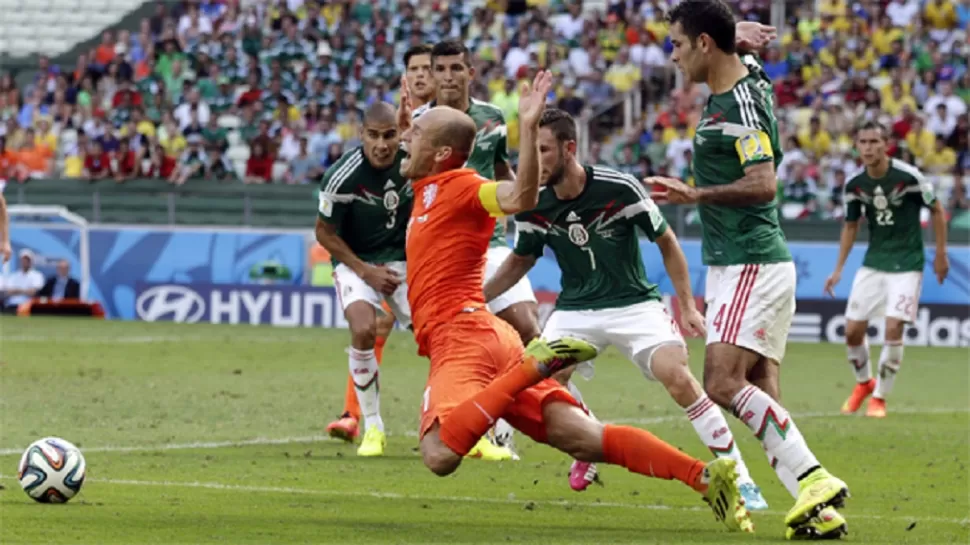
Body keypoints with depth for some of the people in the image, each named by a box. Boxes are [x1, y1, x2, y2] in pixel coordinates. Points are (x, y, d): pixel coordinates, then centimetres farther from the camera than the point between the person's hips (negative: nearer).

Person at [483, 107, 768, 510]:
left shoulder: (620, 189, -18)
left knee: (677, 376, -24)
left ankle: (739, 477, -14)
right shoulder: (533, 205, -8)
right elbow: (520, 261, 12)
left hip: (634, 303, -3)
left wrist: (687, 306, -8)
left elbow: (666, 242, -5)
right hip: (575, 308, 3)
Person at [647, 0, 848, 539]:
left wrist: (696, 194, -29)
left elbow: (763, 186, -26)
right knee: (760, 395, 3)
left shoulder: (739, 105, -17)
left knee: (722, 384, -20)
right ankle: (819, 511, -4)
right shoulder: (747, 76, 13)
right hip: (740, 265, 10)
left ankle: (812, 478, -22)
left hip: (750, 266, -10)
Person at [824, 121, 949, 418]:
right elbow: (850, 226, 11)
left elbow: (937, 211, -3)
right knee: (853, 330, 0)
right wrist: (839, 269, 8)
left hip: (906, 263, -4)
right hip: (873, 261, 4)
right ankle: (863, 383, 28)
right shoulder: (854, 184, -3)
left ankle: (879, 397, 3)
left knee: (894, 330, -14)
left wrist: (941, 254, 0)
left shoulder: (908, 176, -17)